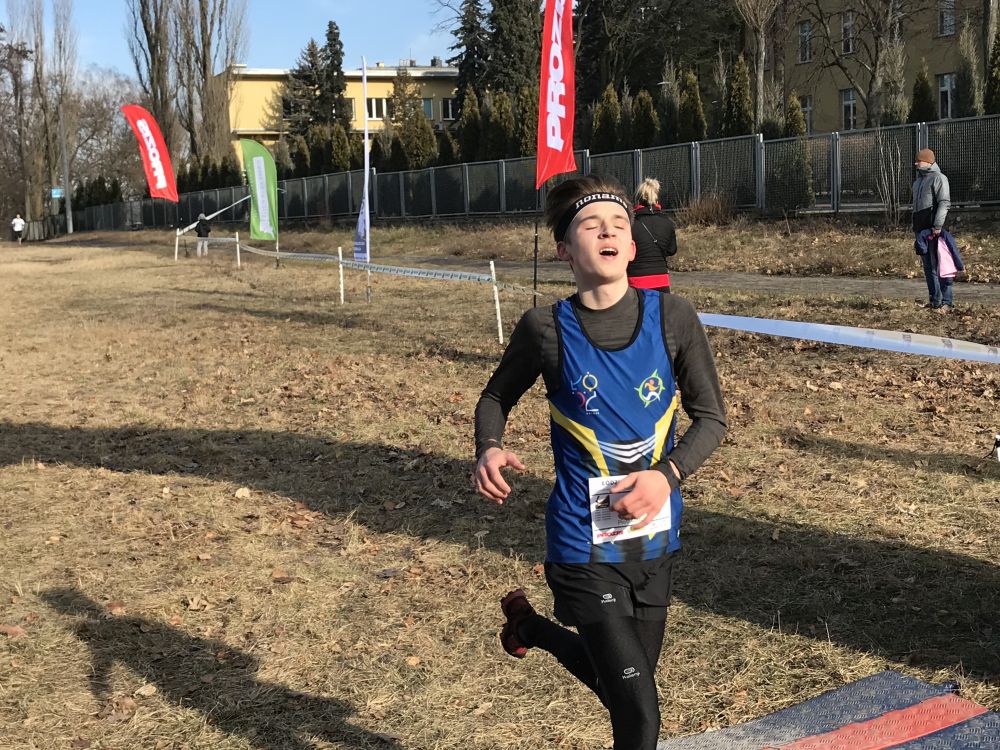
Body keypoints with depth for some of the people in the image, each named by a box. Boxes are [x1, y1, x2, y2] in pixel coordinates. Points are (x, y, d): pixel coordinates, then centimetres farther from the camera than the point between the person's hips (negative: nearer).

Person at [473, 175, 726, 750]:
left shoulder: (672, 317, -7)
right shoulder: (546, 330, -11)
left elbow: (711, 417, 1)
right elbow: (496, 398, 6)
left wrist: (667, 474, -15)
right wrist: (490, 448, -14)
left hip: (656, 540, 4)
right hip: (586, 547, -3)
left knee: (621, 686, 23)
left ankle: (530, 625, 47)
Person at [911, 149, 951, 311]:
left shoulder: (938, 178, -8)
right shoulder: (918, 180, 19)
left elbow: (944, 203, -17)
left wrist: (938, 226, -24)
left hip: (933, 231, -9)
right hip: (920, 230, 9)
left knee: (937, 267, -9)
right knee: (927, 267, 12)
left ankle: (941, 302, -7)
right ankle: (933, 299, 18)